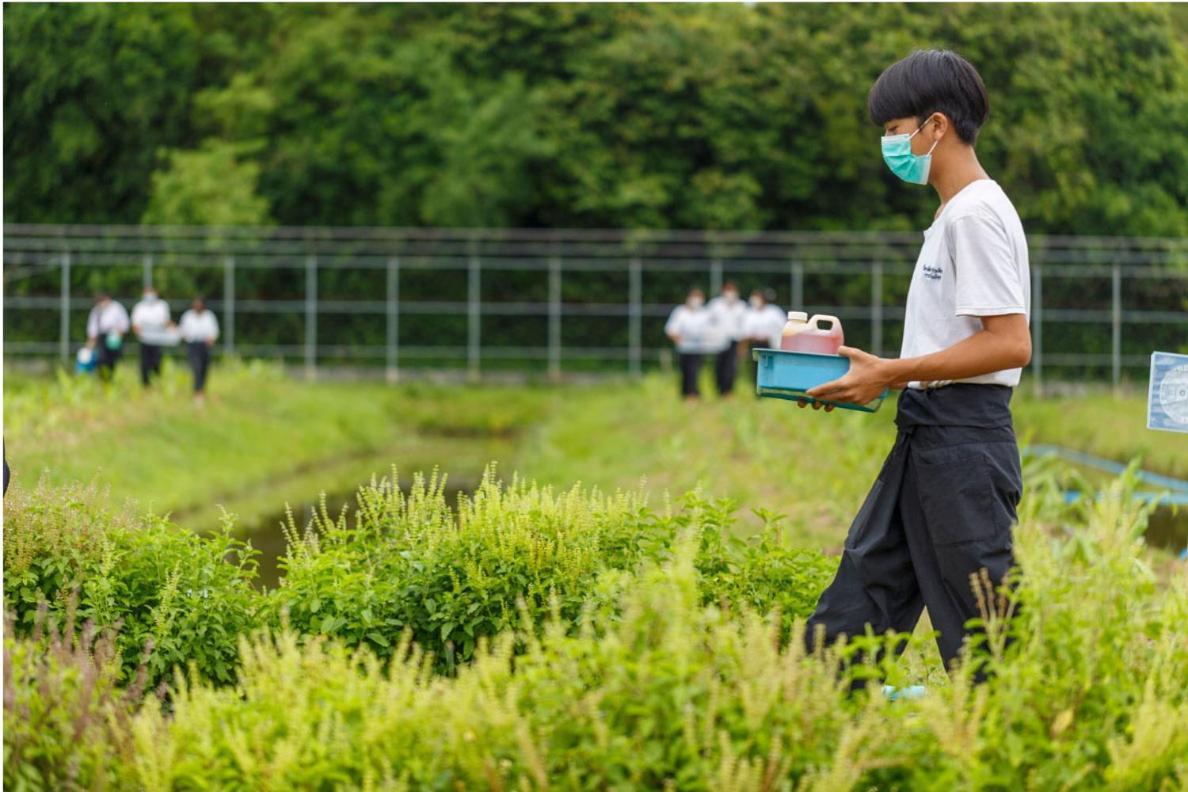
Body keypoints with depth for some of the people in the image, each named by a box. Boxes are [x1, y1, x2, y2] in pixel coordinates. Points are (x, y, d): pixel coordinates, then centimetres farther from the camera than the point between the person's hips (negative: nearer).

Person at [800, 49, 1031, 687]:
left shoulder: (977, 214, -14)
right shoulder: (950, 215, 18)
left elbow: (1010, 344, -21)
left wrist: (891, 372, -17)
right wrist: (872, 374, 11)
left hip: (964, 437, -10)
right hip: (924, 438, 10)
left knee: (977, 622, -6)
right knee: (859, 600, 8)